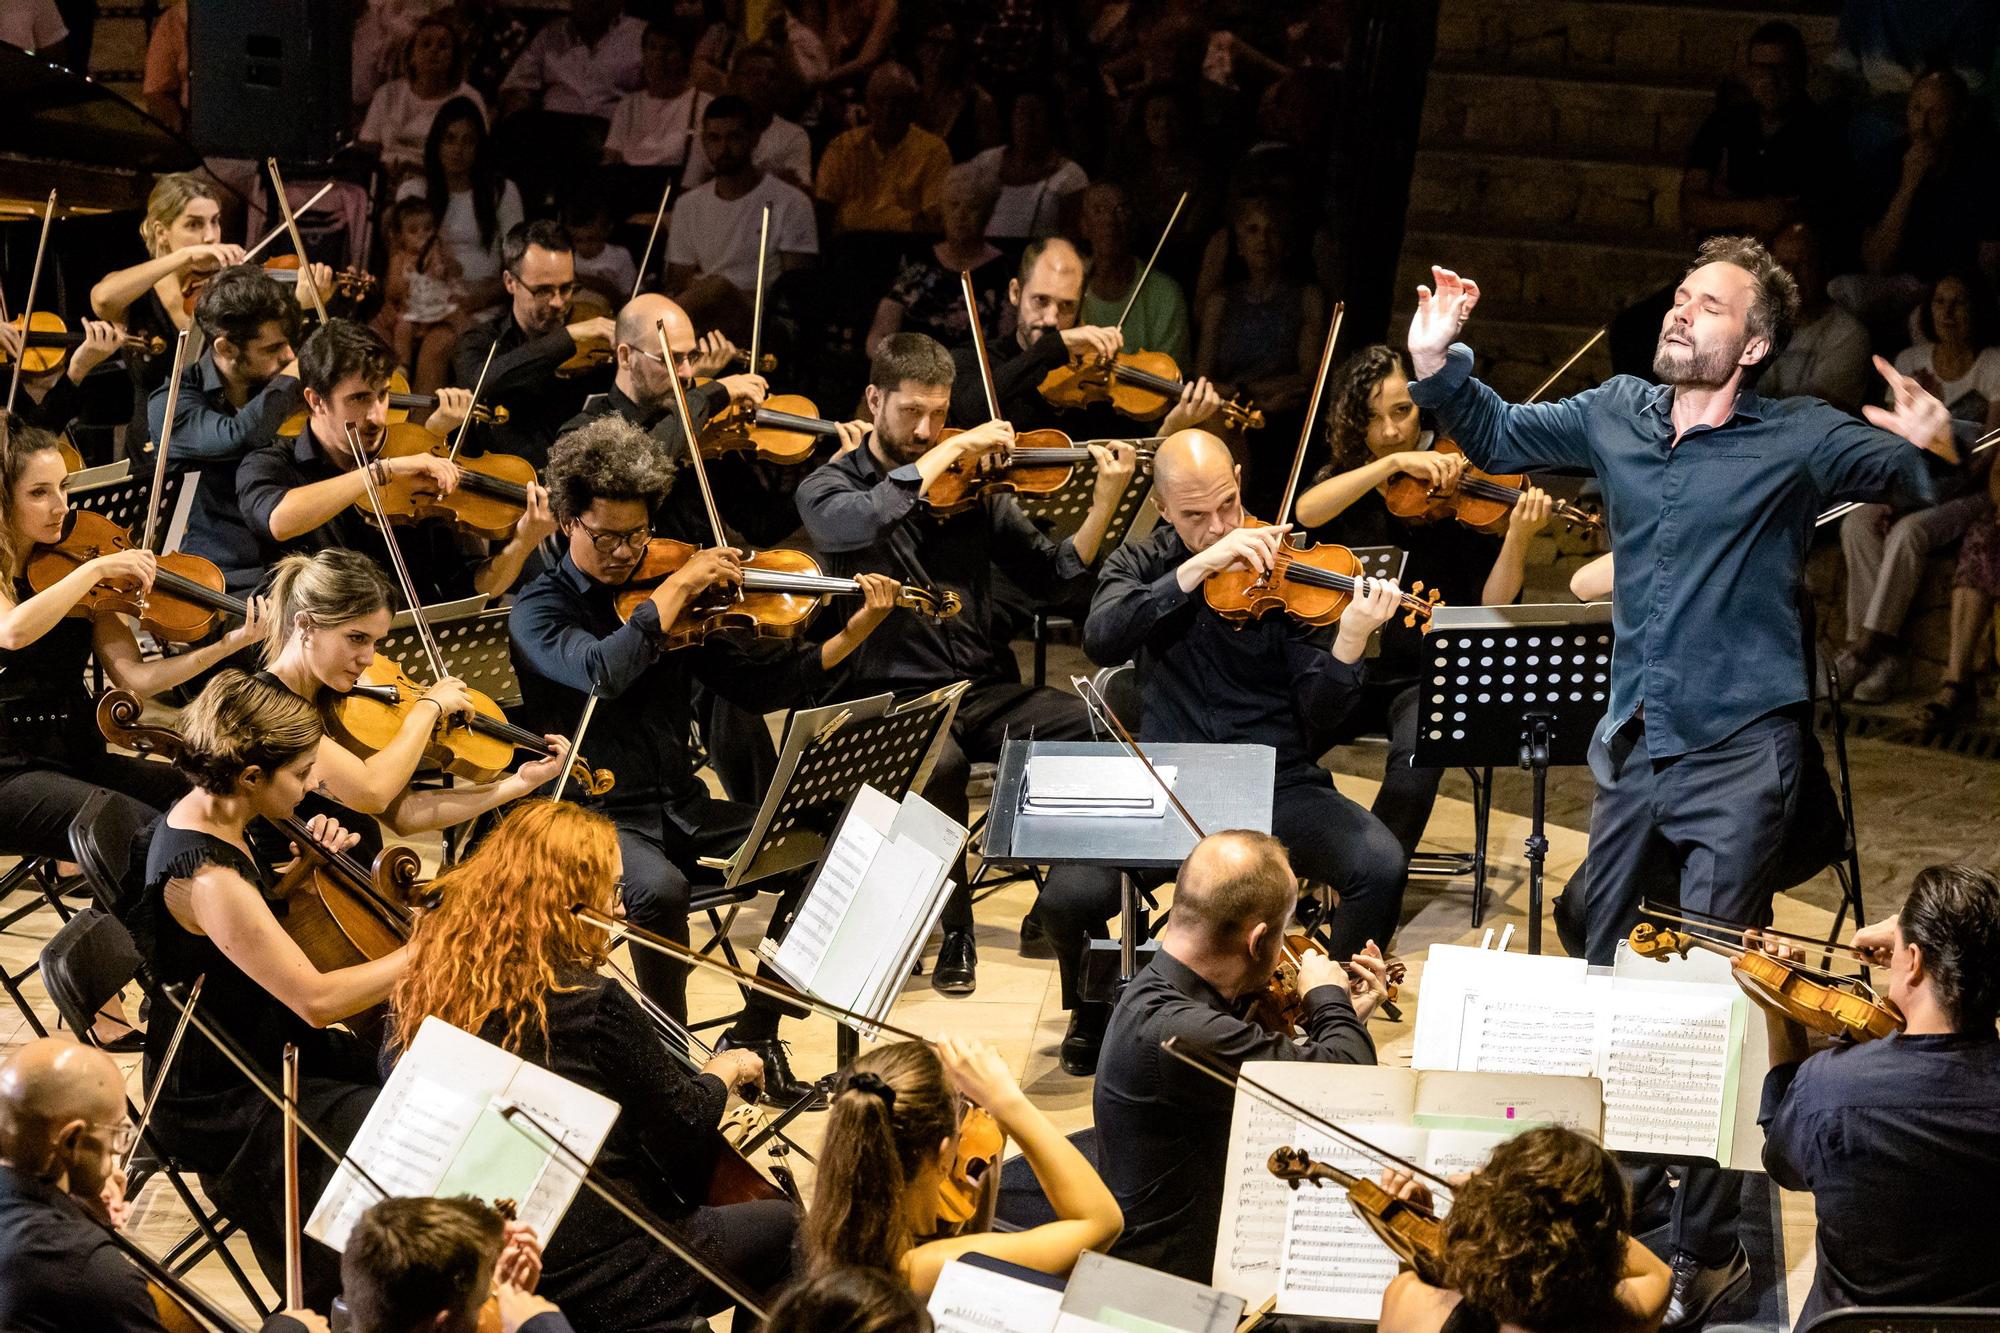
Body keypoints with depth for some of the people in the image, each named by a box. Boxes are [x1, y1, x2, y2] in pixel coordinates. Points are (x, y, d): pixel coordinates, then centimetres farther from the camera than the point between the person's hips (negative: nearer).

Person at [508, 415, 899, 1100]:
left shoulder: (674, 603, 10)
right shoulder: (540, 608, -5)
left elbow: (755, 687, 9)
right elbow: (600, 672, -27)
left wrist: (851, 634, -1)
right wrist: (678, 586, -21)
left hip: (681, 806, 5)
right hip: (595, 814, -5)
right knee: (659, 888, -37)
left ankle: (754, 1034, -1)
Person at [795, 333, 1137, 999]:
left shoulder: (974, 489, 11)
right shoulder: (828, 488, 1)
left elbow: (1051, 576, 8)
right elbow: (858, 523, -24)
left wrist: (1104, 503, -6)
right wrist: (949, 451, -19)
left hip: (986, 689, 4)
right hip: (893, 696, -4)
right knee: (937, 762, -38)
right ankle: (957, 931, -16)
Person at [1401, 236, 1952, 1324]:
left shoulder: (1798, 440, -8)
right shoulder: (1617, 414, 6)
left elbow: (1907, 476, -14)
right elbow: (1500, 438, 20)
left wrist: (1936, 448, -36)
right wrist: (1437, 364, 5)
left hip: (1738, 756, -6)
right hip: (1634, 747, 6)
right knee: (1606, 979, 17)